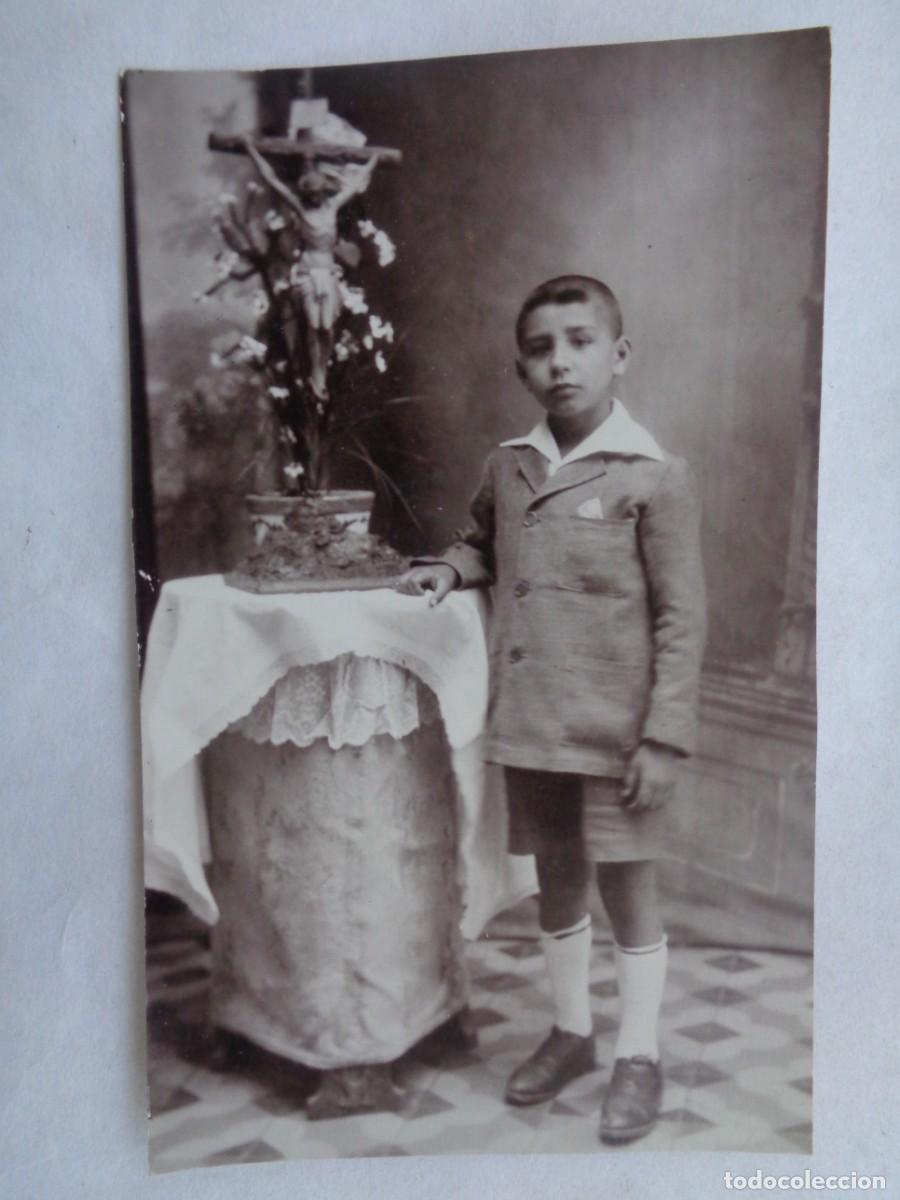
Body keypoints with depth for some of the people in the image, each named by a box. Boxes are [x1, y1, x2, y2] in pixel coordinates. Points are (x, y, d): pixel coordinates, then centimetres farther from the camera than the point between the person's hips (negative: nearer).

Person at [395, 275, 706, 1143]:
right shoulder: (507, 467, 4)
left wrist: (663, 738, -13)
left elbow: (681, 620, -10)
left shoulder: (654, 478, -11)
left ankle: (638, 1057, 29)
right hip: (529, 723, 5)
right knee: (556, 879, 18)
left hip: (615, 731, -5)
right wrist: (451, 568, 3)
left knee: (625, 884, 8)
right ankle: (570, 1032, 39)